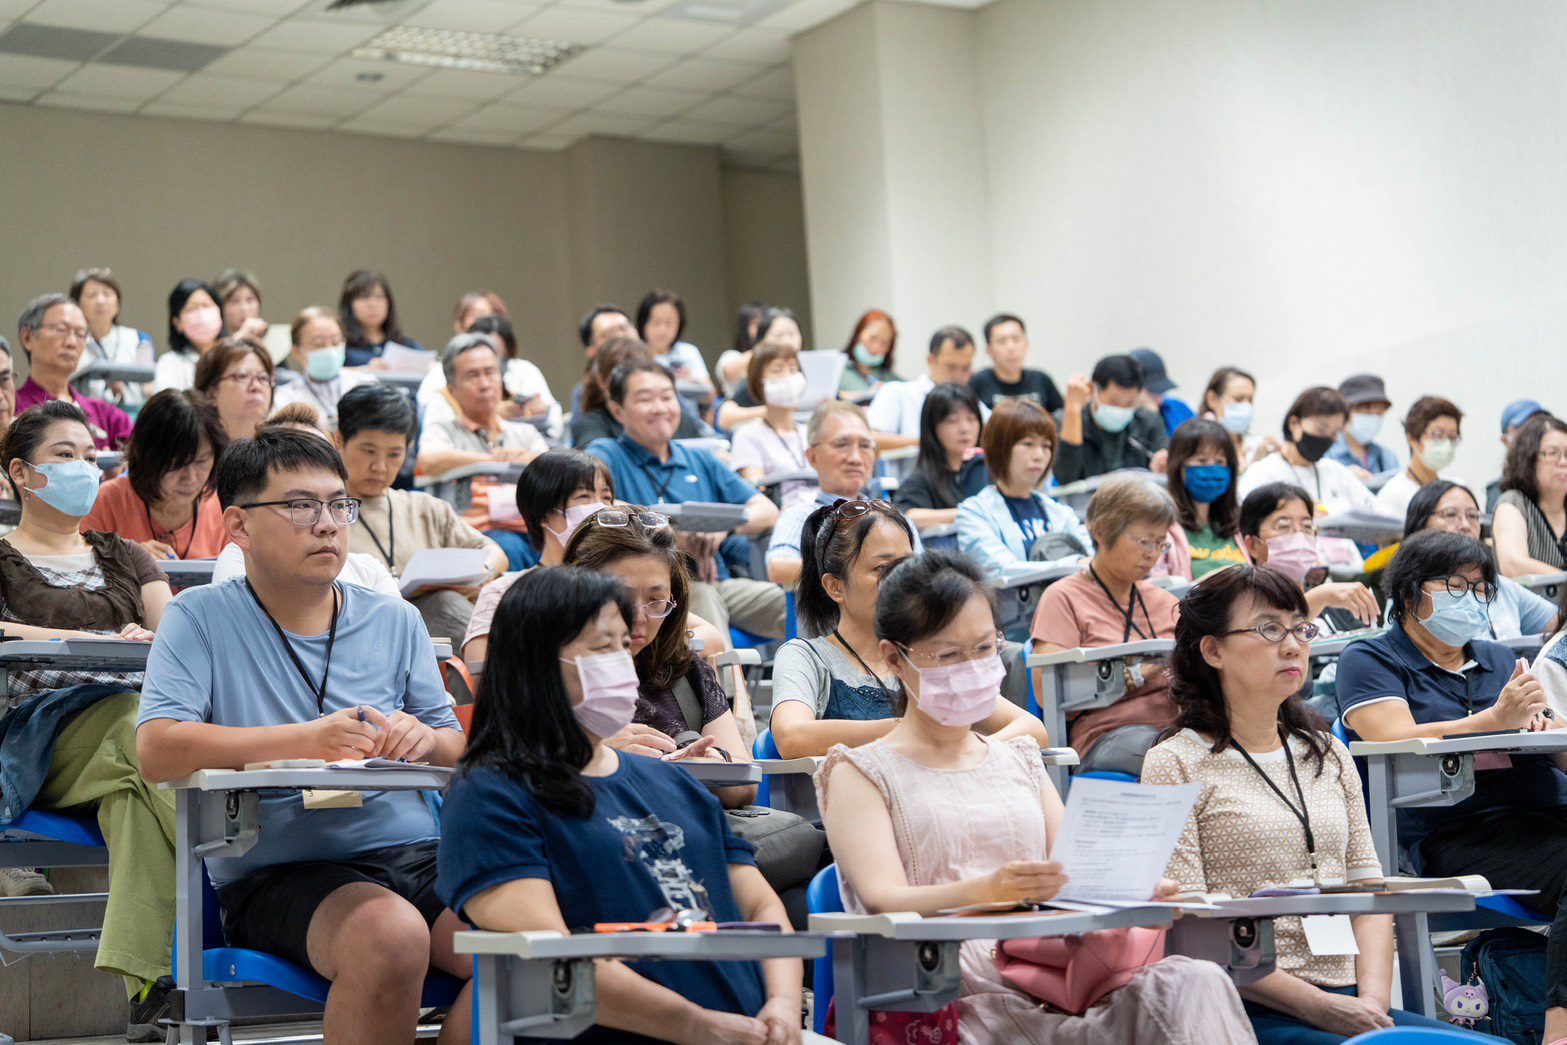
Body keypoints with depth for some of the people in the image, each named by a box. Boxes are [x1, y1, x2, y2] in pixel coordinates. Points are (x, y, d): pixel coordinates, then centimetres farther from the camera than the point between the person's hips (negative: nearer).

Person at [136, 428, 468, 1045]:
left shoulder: (396, 622, 15)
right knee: (390, 935, -36)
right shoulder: (200, 619, 3)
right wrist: (309, 739, -16)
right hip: (277, 872, -4)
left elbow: (459, 755, 17)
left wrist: (427, 740, -8)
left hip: (415, 852, 4)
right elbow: (158, 752, -11)